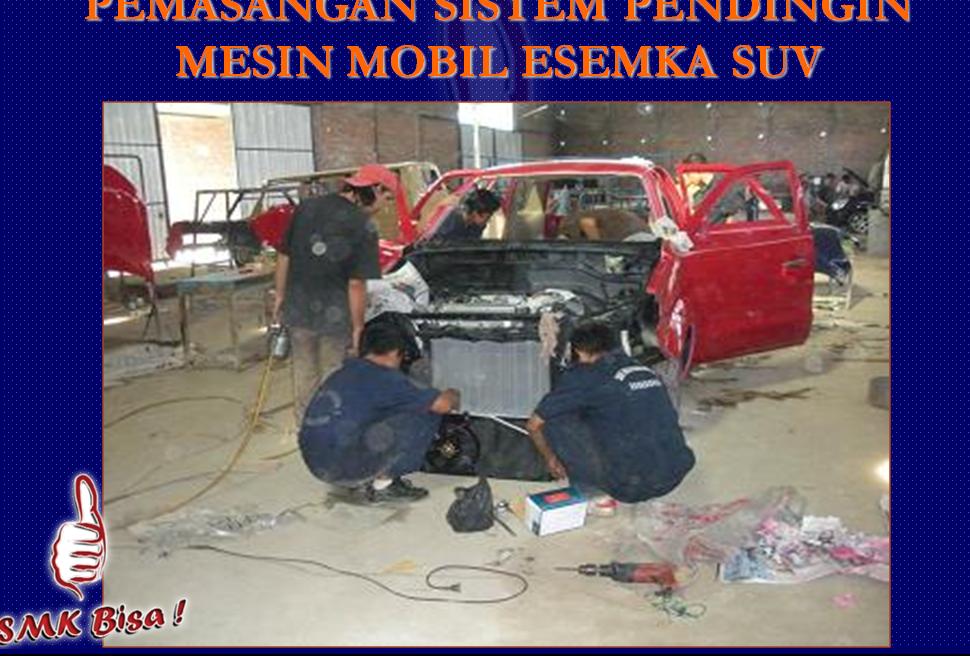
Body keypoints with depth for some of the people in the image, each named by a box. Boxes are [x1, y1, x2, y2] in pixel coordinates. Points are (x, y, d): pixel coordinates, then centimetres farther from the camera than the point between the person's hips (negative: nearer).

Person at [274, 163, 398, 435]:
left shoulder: (306, 207, 2)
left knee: (304, 375, 21)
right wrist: (358, 327, -8)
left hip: (298, 311, 5)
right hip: (335, 316, -5)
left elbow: (284, 257, 7)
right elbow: (356, 284, -16)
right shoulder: (363, 227, -15)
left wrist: (280, 296, 17)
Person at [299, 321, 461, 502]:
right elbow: (441, 405, -4)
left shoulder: (343, 373, 17)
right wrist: (452, 397, 21)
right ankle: (383, 484, 2)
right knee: (426, 414, -3)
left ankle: (363, 482, 15)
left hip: (316, 465, 9)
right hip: (344, 466, -9)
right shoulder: (383, 377, -7)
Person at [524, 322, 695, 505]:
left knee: (555, 419, 2)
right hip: (676, 476, 7)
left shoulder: (584, 375, -2)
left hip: (631, 486, -6)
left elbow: (534, 424, 7)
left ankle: (588, 490, 6)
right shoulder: (643, 369, 16)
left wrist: (550, 458, 27)